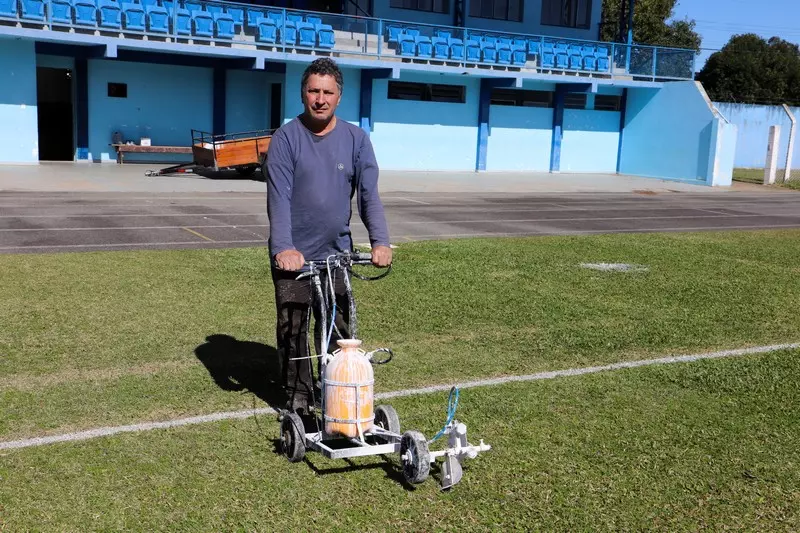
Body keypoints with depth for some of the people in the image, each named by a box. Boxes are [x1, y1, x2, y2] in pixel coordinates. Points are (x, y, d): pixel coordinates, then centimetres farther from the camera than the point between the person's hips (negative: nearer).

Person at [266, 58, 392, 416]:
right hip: (293, 256, -2)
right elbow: (279, 198, -13)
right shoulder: (286, 138, -5)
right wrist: (284, 248, -26)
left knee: (338, 330, 7)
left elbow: (369, 194, -3)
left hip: (336, 253, 2)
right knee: (293, 330, 4)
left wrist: (380, 241, -18)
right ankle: (298, 398, 19)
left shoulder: (356, 139, 3)